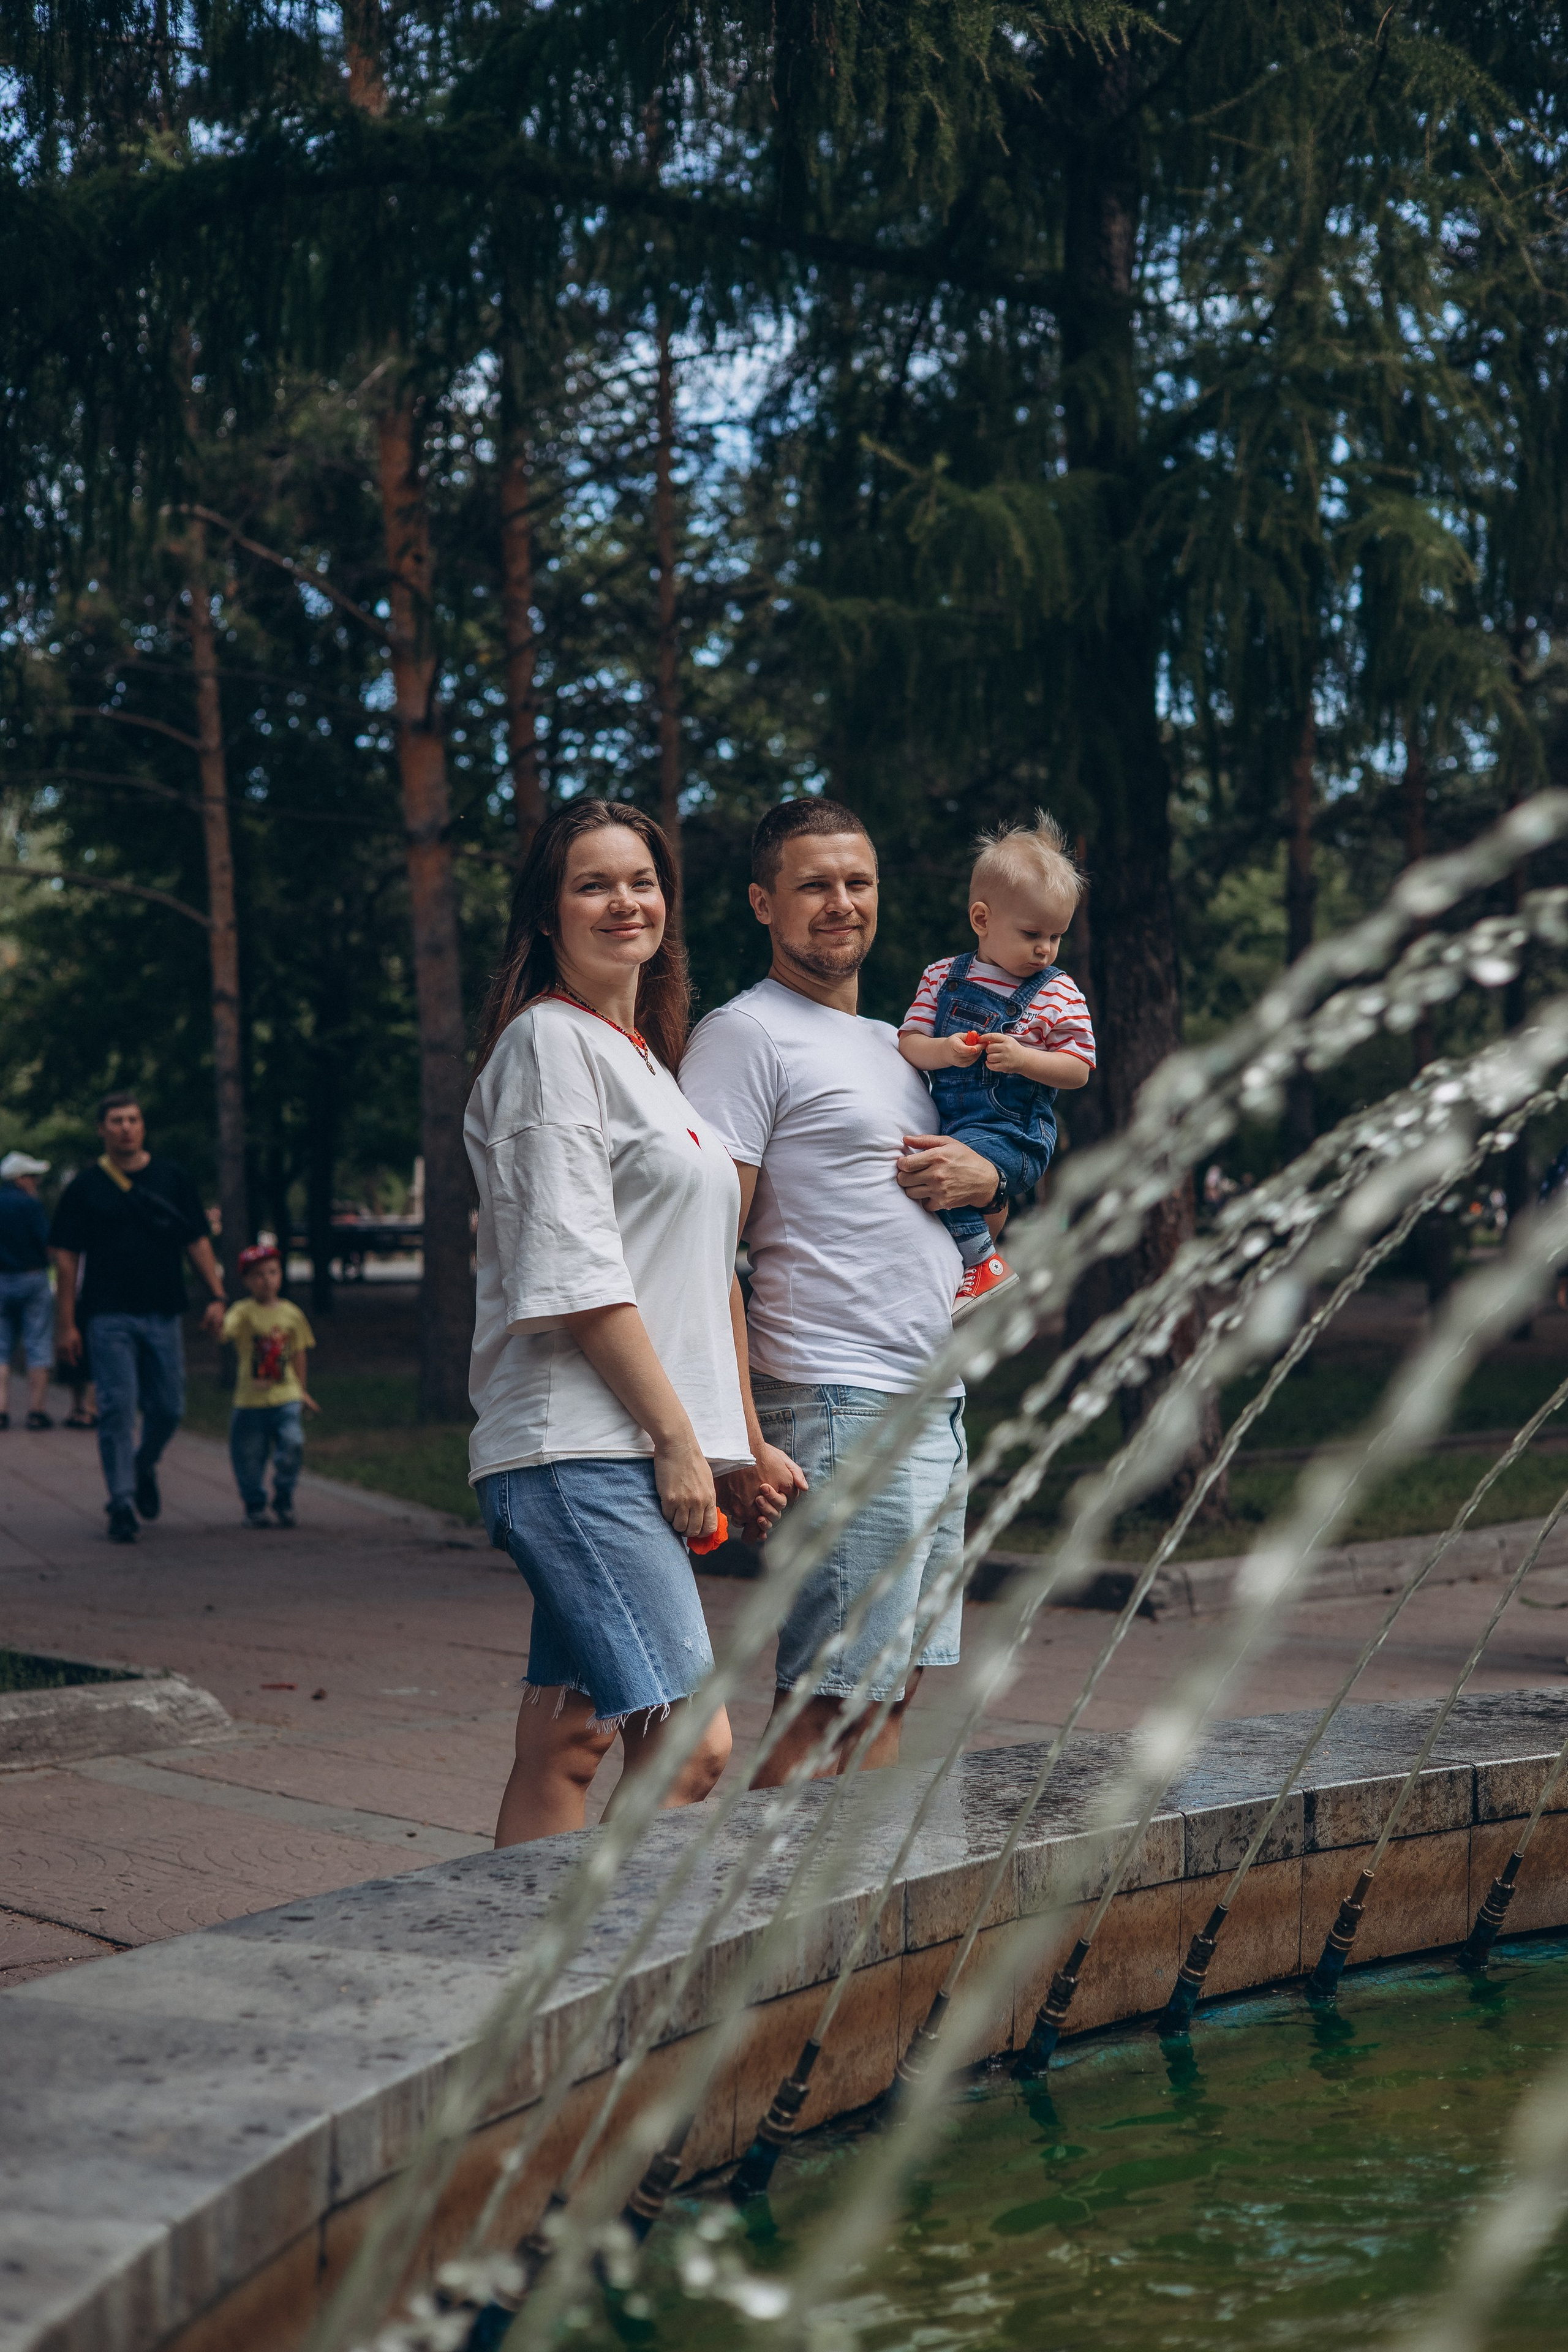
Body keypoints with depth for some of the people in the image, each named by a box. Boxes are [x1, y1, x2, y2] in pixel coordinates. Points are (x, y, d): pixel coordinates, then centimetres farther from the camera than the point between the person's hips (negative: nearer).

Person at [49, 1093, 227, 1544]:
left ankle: (144, 1469, 34)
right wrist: (66, 1323, -3)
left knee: (168, 1408, 5)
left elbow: (197, 1242, 11)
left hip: (162, 1313, 3)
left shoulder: (173, 1180, 8)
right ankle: (121, 1502, -2)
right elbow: (65, 1257, 2)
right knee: (117, 1409, -8)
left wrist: (216, 1295, 1)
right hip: (109, 1317, -2)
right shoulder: (85, 1187, 2)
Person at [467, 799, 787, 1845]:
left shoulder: (641, 1055, 23)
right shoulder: (550, 1043, -6)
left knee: (569, 1743, 8)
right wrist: (676, 1436, -14)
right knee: (691, 1746, -15)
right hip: (579, 1447, -9)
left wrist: (724, 1440, 19)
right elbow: (574, 1273, -13)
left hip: (628, 1450, 9)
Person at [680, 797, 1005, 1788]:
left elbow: (990, 1223, 30)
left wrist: (985, 1178, 5)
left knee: (894, 1687, 9)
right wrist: (738, 1441, -21)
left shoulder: (893, 1043, 21)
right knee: (830, 1701, -10)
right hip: (839, 1408, -9)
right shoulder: (747, 1034, -6)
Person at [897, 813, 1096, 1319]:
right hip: (944, 1121, 6)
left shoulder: (1058, 994, -3)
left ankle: (982, 1266, -12)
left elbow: (1078, 1070, -5)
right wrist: (943, 1051, -19)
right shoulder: (942, 977, 5)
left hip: (1012, 1135, -6)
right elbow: (908, 1044, 3)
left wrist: (1022, 1059, -21)